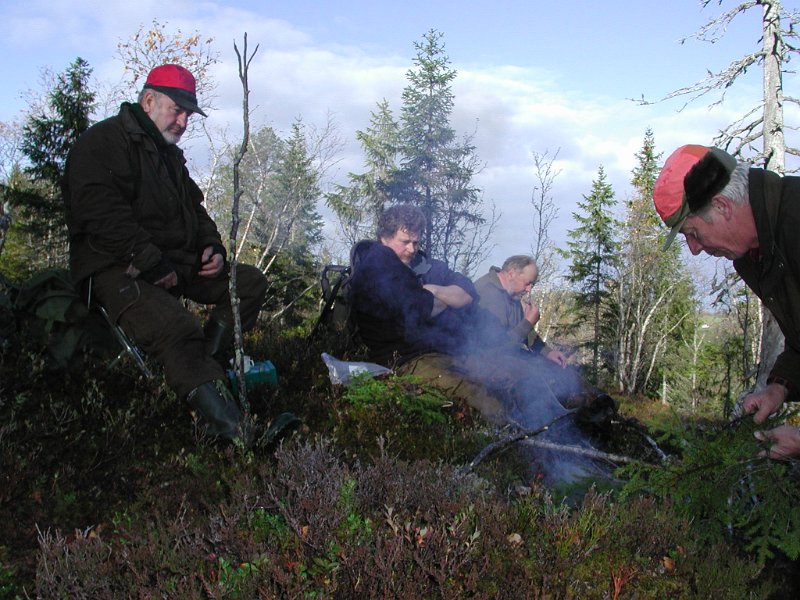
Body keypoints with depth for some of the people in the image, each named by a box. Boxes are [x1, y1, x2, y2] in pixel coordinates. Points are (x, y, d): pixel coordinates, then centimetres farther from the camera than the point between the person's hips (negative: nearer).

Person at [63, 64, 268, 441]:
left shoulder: (170, 155, 23)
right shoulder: (103, 142, -7)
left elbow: (193, 209, 29)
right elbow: (103, 216, -20)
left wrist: (212, 246, 7)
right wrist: (152, 264, -23)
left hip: (173, 263, 10)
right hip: (118, 268, -10)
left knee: (250, 282, 0)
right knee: (178, 329, -34)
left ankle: (202, 367, -13)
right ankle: (224, 423, -43)